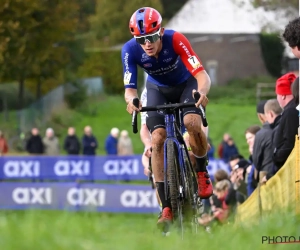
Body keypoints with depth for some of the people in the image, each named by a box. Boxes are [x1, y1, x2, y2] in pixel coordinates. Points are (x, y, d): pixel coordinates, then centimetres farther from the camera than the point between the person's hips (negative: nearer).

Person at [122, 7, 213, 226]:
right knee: (157, 139, -16)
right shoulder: (130, 50, -29)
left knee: (192, 123, -31)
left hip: (186, 84, -2)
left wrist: (201, 92, -61)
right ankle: (167, 207, -10)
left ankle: (202, 173, -2)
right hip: (158, 90, 2)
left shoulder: (175, 40, -35)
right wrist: (132, 100, -53)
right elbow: (130, 88, -29)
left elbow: (202, 75, -39)